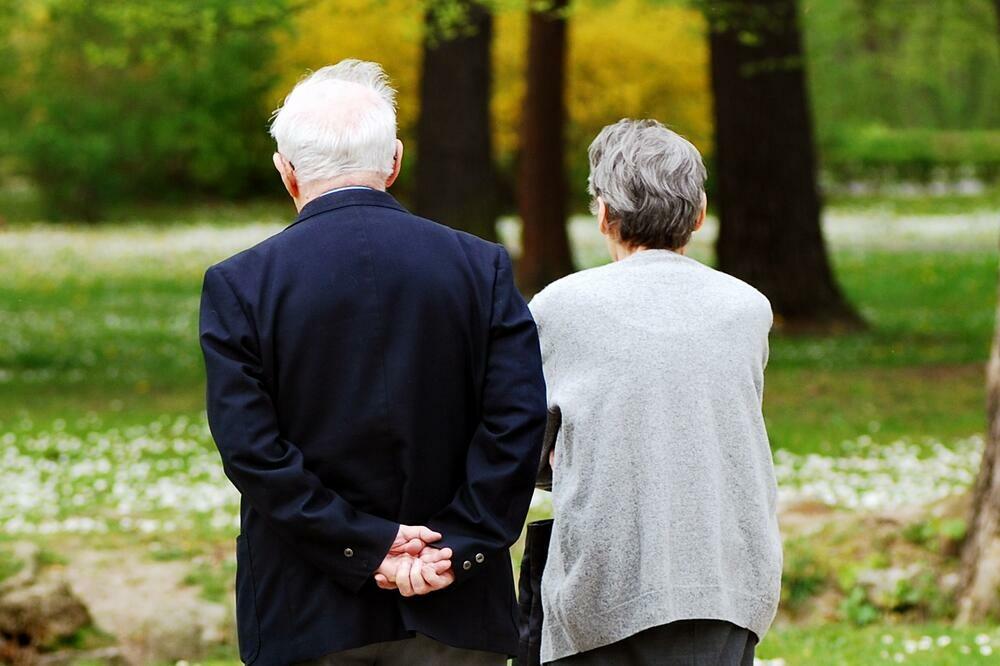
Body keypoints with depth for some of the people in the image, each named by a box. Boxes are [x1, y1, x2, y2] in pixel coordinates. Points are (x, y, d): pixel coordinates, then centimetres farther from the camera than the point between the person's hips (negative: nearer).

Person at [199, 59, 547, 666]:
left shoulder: (238, 286, -4)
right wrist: (456, 547, -8)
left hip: (307, 617, -1)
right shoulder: (483, 268, 0)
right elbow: (518, 419, -8)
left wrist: (366, 545, -9)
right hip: (454, 616, 1)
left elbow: (250, 448, -11)